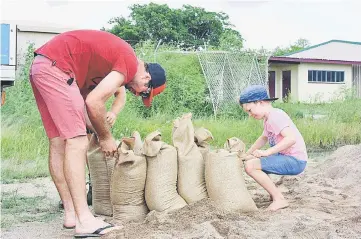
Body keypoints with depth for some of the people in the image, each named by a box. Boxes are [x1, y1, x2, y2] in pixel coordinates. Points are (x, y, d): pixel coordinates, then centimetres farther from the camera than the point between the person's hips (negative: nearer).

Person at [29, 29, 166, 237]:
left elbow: (85, 95, 15)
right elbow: (94, 102, -15)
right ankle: (84, 221, -13)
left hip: (42, 67, 11)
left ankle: (71, 214, 13)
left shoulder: (117, 55, 19)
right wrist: (106, 137, -1)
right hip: (55, 67, -11)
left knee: (59, 142, 8)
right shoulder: (130, 64, -9)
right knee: (77, 142, -12)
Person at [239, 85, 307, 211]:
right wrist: (246, 154, 24)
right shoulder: (268, 118, 14)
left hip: (295, 161, -11)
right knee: (250, 160, 20)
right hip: (285, 157, 11)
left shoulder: (275, 116, -18)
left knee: (250, 166, -22)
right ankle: (275, 193, 21)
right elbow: (264, 138, 31)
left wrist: (267, 152, -31)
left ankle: (279, 199, -12)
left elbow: (291, 138, -32)